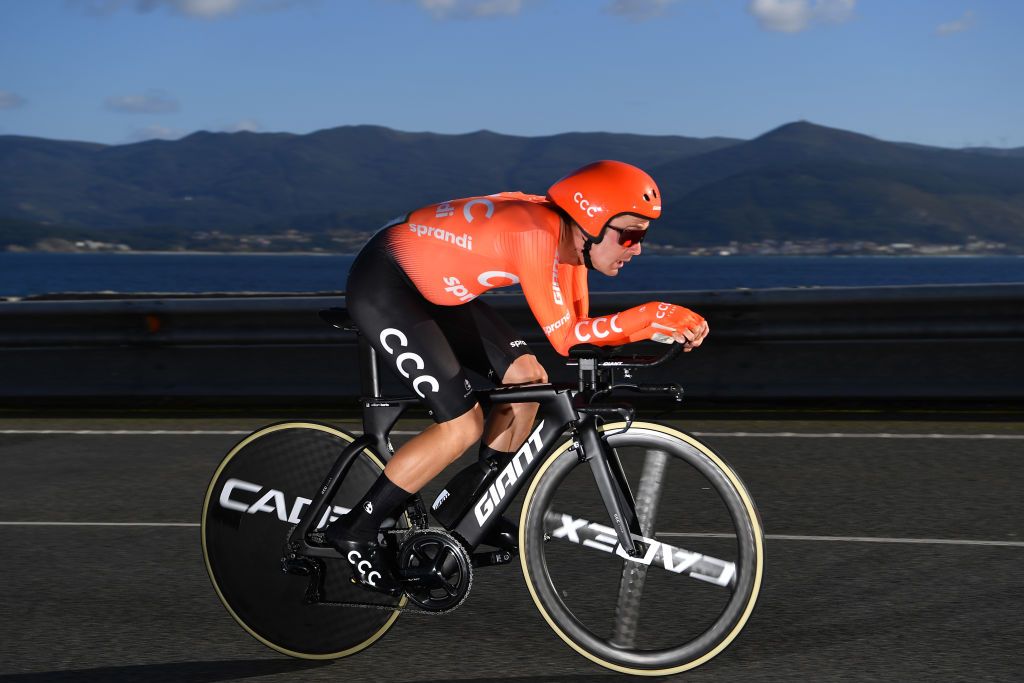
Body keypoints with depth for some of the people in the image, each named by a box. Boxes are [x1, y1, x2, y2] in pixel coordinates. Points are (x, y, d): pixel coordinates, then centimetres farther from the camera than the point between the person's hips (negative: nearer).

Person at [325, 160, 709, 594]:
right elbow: (565, 338, -27)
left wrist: (658, 326, -11)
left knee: (527, 378, 1)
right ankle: (355, 531, 1)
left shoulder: (570, 238, -2)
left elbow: (579, 326, 1)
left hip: (432, 286, 9)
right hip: (382, 285, -9)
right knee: (463, 426, -13)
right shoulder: (537, 235, -29)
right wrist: (652, 317, -27)